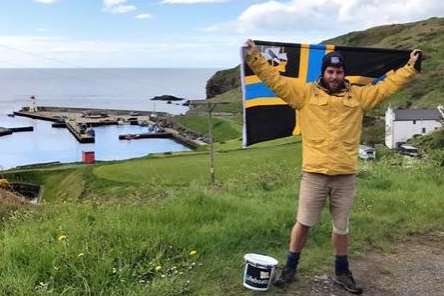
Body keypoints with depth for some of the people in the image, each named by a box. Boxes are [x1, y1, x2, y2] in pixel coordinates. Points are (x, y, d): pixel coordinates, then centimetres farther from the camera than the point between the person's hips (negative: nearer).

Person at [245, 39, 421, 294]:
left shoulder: (358, 96, 9)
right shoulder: (305, 92, 2)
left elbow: (387, 86, 16)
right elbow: (275, 80, 0)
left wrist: (410, 67, 17)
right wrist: (255, 57, -6)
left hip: (346, 176, 2)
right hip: (314, 174, -2)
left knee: (342, 227, 14)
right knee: (303, 223, 6)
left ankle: (342, 272, 31)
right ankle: (290, 268, 23)